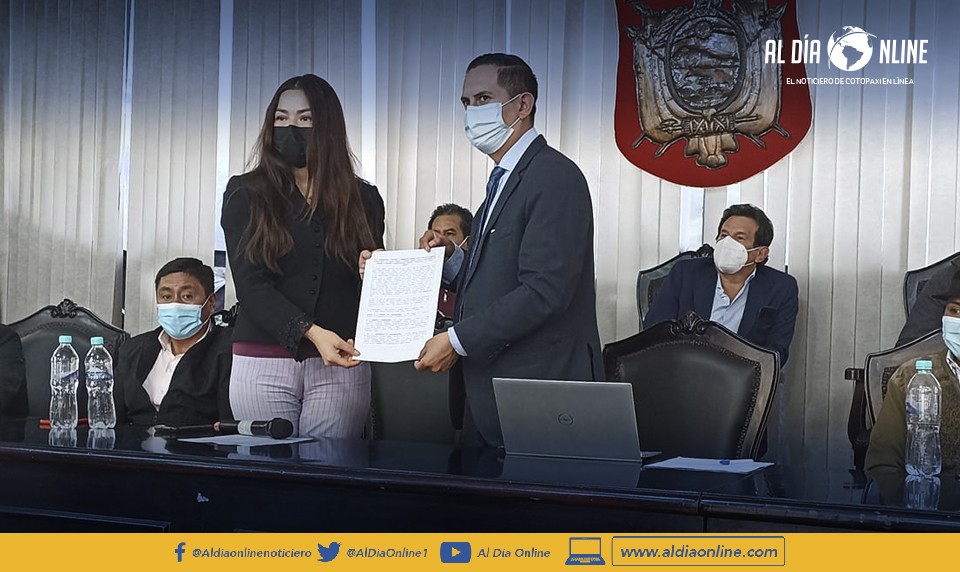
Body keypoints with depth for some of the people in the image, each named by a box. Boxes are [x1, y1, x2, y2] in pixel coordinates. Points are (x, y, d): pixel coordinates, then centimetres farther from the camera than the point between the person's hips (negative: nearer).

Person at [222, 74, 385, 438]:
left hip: (340, 366, 1)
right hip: (263, 363, -1)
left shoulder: (362, 199, 11)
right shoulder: (245, 194, 5)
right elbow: (249, 283, -6)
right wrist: (312, 333, -19)